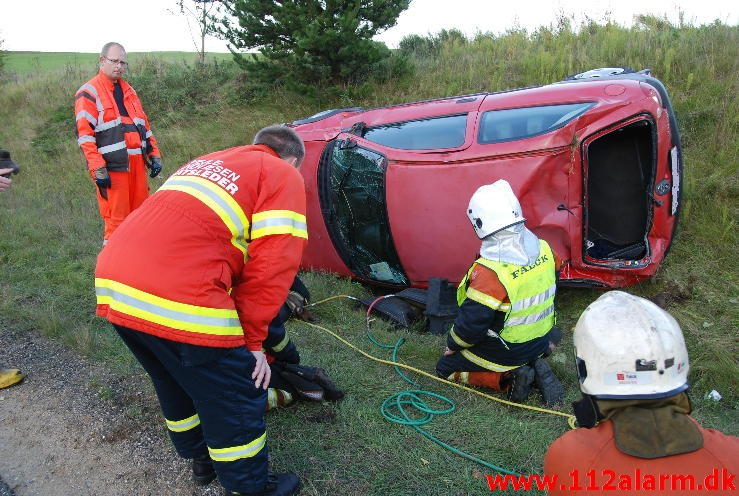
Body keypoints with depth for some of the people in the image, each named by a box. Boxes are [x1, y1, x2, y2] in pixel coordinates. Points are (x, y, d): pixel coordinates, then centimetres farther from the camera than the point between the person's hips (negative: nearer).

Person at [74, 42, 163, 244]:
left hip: (137, 164, 7)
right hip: (112, 166, -7)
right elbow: (84, 134, -10)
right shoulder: (89, 93, -3)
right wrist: (97, 169, -16)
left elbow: (144, 125, 23)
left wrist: (154, 155, 15)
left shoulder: (129, 91, 20)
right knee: (116, 218, -6)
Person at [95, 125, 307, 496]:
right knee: (238, 399, 12)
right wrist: (252, 340, 4)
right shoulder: (283, 176, 6)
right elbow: (272, 265, -5)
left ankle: (200, 459, 50)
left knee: (176, 383, 30)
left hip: (112, 284, 9)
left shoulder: (207, 162, 28)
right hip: (178, 301, -8)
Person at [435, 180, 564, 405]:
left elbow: (472, 321, -25)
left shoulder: (490, 271, -31)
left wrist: (452, 345, -5)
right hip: (541, 342, 7)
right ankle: (535, 366, 8)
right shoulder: (543, 249, -8)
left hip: (506, 350, -7)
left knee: (446, 368, 11)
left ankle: (508, 376, -4)